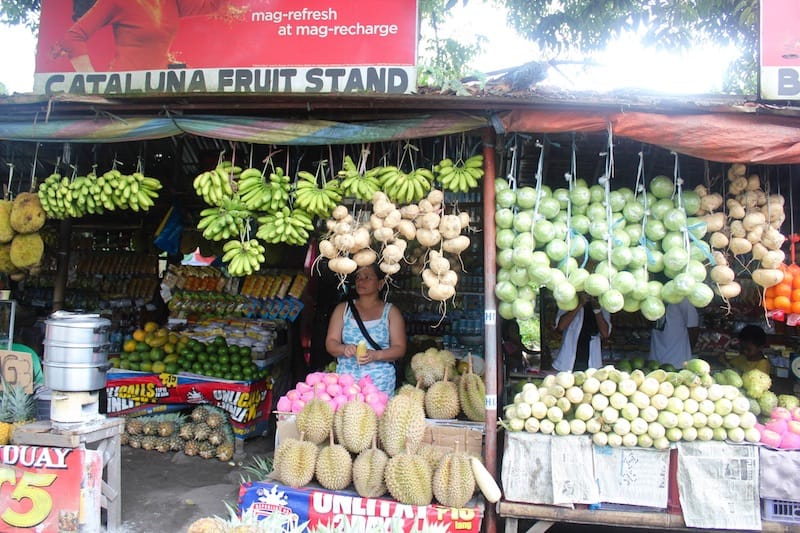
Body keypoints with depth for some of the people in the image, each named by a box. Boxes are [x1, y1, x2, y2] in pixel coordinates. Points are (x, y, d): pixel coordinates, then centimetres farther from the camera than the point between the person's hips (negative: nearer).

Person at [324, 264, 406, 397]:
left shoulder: (390, 312, 6)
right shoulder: (343, 309, 11)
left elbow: (400, 348, 0)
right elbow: (330, 343, 5)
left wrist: (375, 355, -18)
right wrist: (344, 349, -17)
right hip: (345, 380, 1)